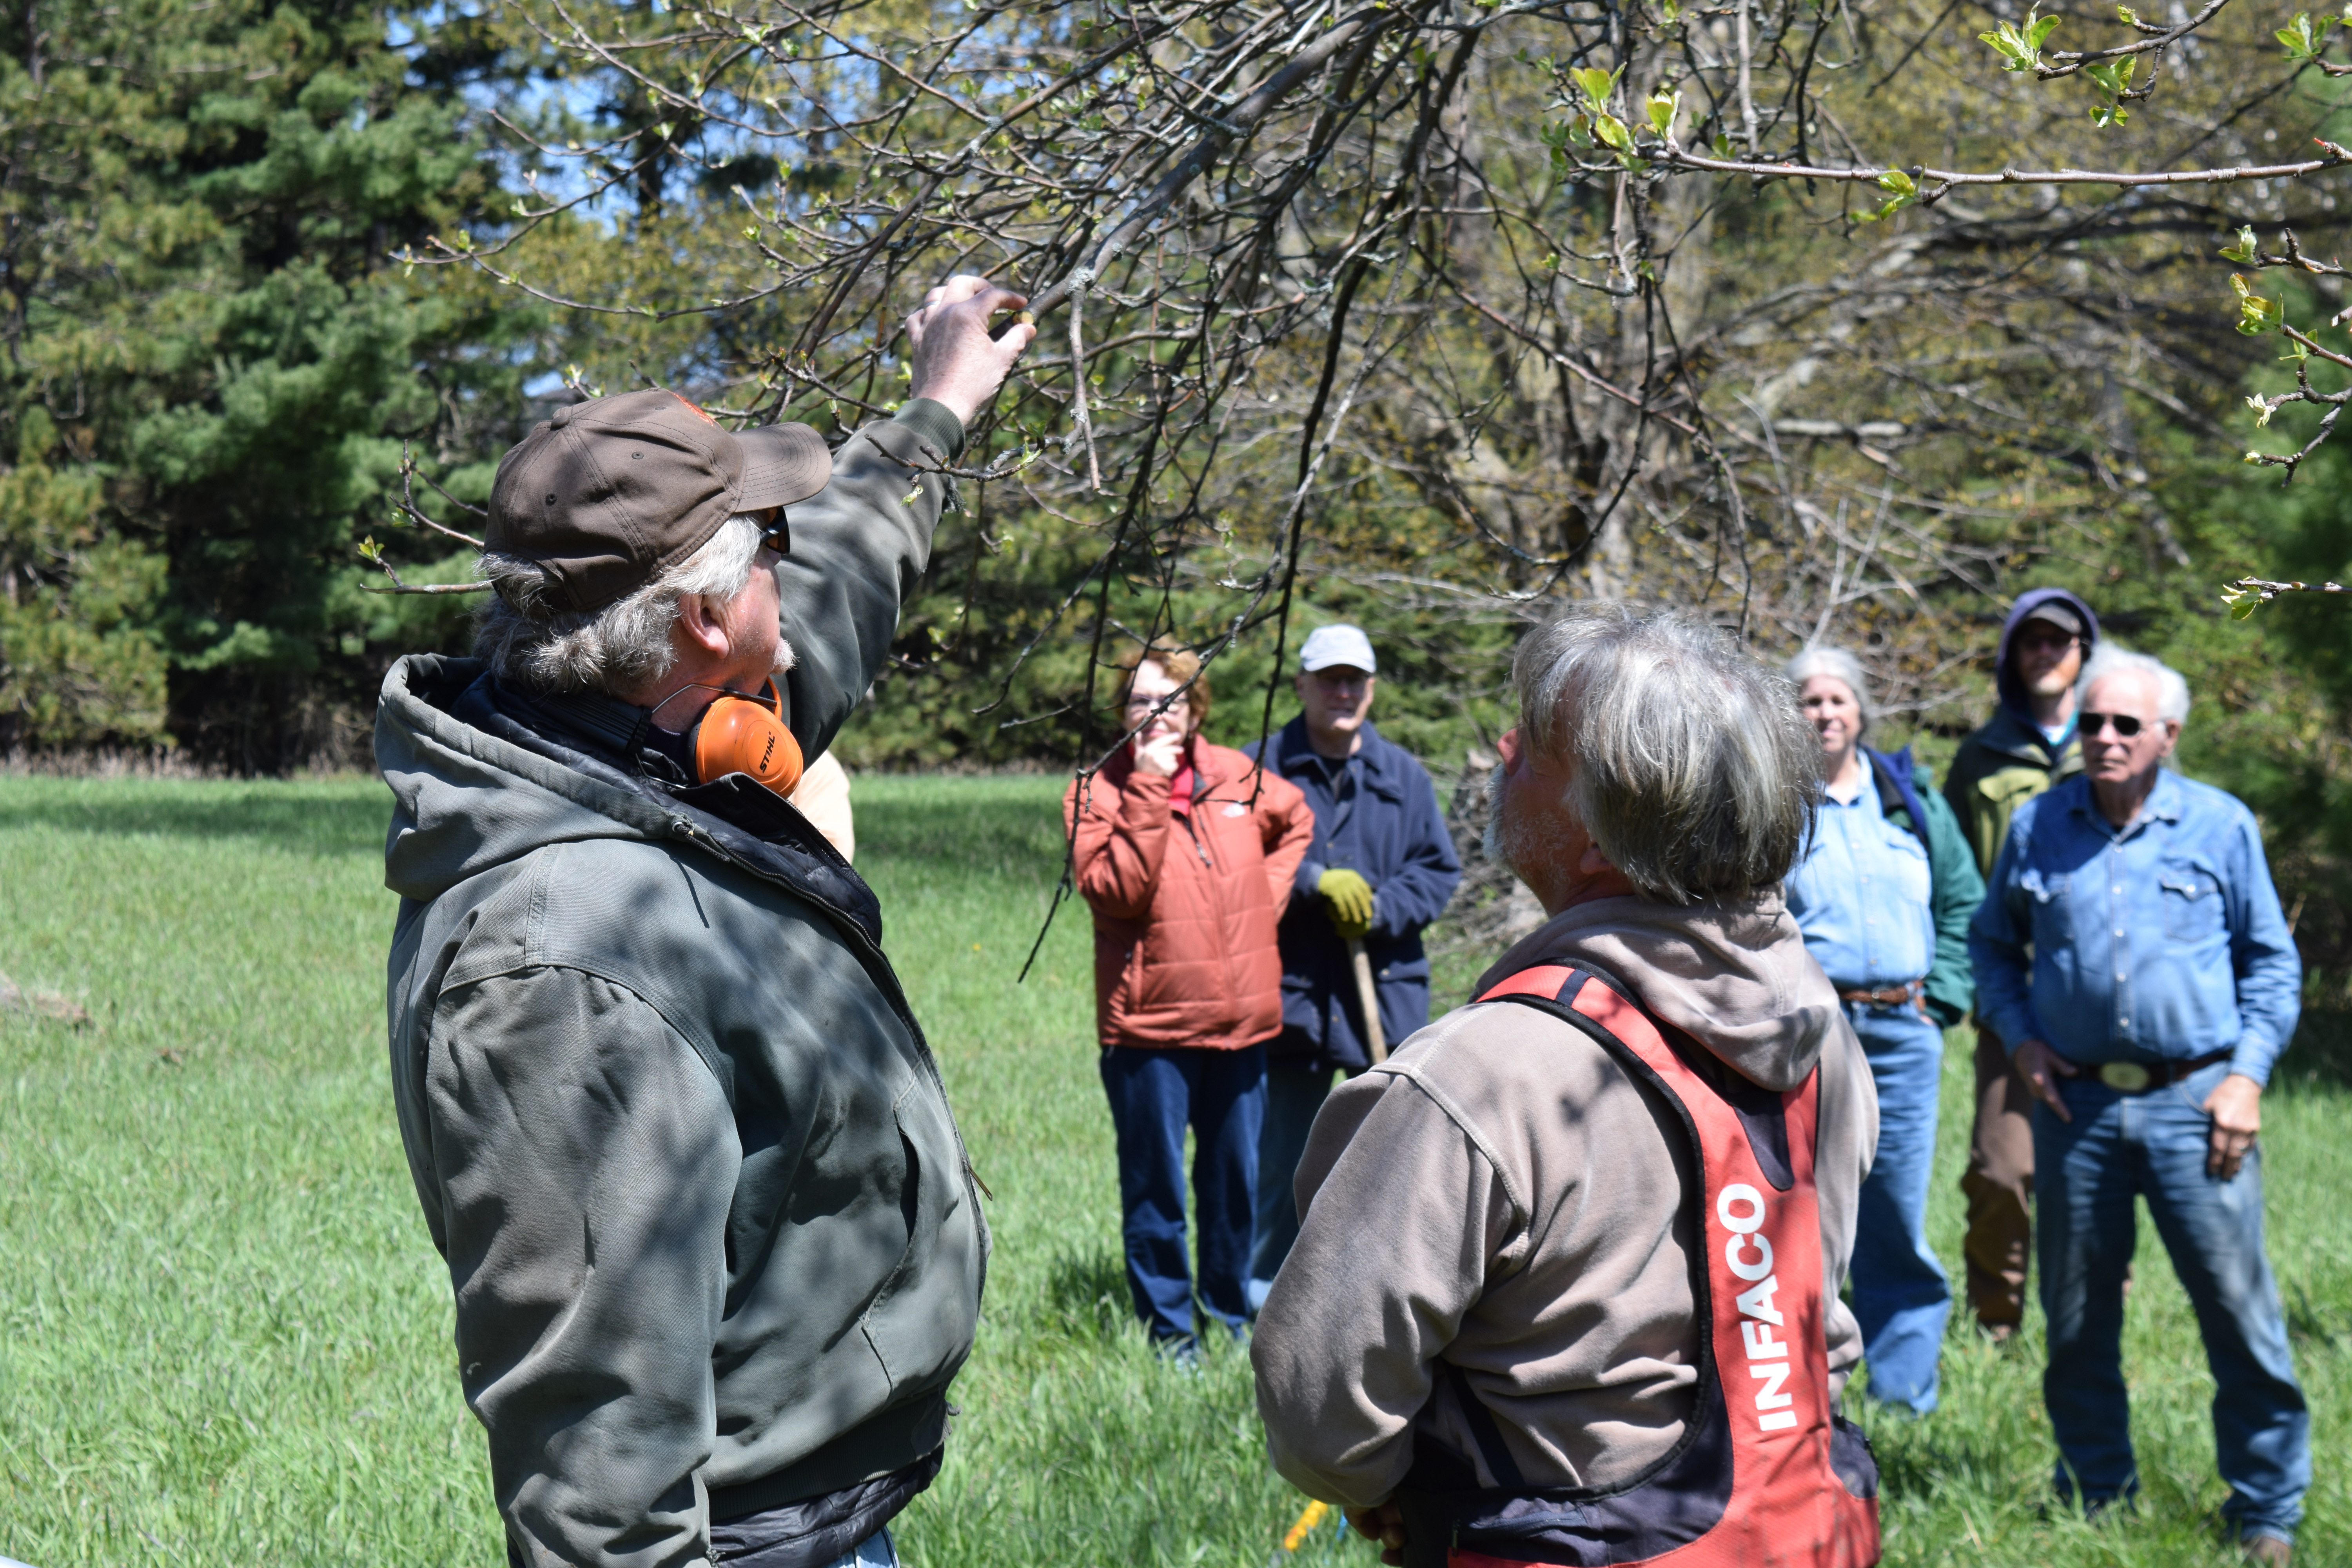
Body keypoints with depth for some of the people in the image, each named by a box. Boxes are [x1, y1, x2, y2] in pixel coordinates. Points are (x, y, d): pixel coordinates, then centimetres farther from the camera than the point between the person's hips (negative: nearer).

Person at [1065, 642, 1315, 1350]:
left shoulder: (1236, 777, 7)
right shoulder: (1095, 795, -4)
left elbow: (1297, 820, 27)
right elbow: (1116, 892, -19)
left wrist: (1269, 898, 13)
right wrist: (1148, 791, -20)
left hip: (1241, 1020, 4)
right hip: (1149, 1025, -4)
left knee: (1235, 1181, 15)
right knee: (1156, 1187, 2)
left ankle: (1231, 1315, 29)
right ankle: (1168, 1331, 14)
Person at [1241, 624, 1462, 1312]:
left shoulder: (1404, 775, 8)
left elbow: (1439, 870, 5)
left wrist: (1380, 910, -12)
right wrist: (1318, 882, -18)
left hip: (1387, 991, 2)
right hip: (1291, 993, -2)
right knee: (1281, 1160, 7)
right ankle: (1264, 1301, 17)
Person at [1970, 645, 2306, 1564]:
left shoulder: (2222, 827, 3)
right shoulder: (2038, 827, 7)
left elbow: (2272, 961, 8)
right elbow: (1991, 943, 18)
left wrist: (2247, 1074, -3)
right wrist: (2020, 1037, 3)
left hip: (2194, 1102, -2)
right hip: (2075, 1102, 2)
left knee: (2238, 1307, -3)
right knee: (2076, 1316, 10)